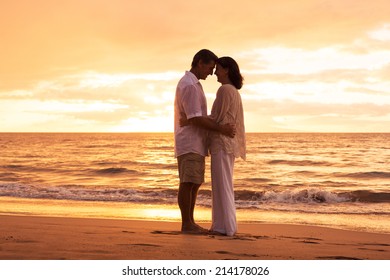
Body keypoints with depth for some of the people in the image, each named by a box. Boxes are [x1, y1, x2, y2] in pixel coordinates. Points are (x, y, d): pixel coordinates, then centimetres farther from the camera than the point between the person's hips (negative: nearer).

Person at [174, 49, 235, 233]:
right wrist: (221, 129, -18)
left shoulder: (193, 84, 20)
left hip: (196, 144, 10)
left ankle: (190, 222, 15)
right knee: (187, 183, -6)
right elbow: (195, 119, -20)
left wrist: (221, 127, 16)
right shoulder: (189, 85, -14)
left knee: (195, 183, 11)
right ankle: (186, 224, -2)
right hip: (190, 144, -10)